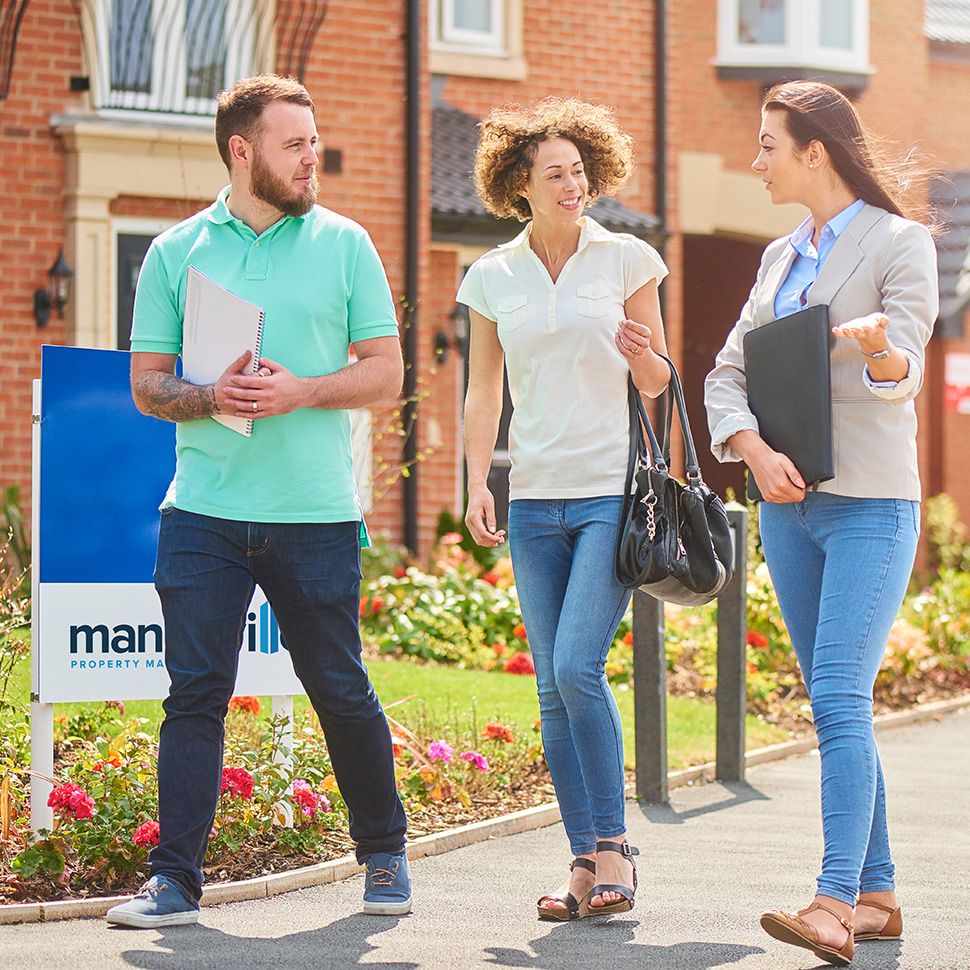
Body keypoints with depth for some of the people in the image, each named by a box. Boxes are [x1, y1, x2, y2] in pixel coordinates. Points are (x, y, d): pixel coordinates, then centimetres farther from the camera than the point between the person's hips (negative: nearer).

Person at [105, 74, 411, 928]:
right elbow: (147, 384, 8)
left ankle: (385, 856, 25)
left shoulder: (344, 245, 6)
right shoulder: (175, 253, 7)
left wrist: (299, 391, -12)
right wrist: (212, 396, -13)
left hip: (317, 513, 0)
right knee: (195, 696, -2)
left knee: (342, 694, 6)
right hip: (204, 513, 1)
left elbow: (385, 371, 4)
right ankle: (175, 881, 3)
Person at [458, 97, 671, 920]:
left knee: (578, 665, -17)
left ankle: (612, 843, -3)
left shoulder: (627, 259, 2)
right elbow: (483, 391, 14)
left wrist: (639, 355, -15)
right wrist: (476, 483, 2)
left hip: (614, 490, -3)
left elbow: (659, 385, 7)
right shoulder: (492, 277, 8)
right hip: (536, 500, 3)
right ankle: (586, 860, 11)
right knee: (553, 688, 3)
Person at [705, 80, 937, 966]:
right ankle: (878, 894, 14)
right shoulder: (782, 257, 15)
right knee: (837, 707, 8)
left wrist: (878, 347, -39)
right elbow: (726, 377, 11)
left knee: (840, 700, -17)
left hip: (871, 503, -6)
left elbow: (903, 373, -16)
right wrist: (754, 449, -9)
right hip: (789, 503, 7)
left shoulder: (900, 243, -4)